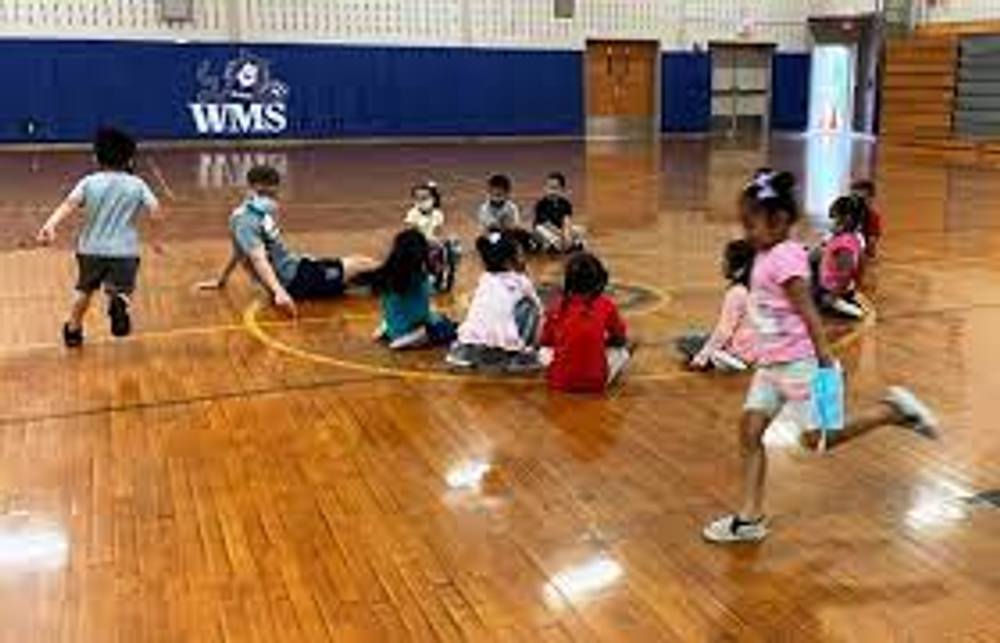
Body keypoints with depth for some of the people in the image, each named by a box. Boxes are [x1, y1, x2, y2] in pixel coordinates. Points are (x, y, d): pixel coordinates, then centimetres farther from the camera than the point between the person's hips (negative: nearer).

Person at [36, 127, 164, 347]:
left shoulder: (89, 182, 4)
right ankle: (118, 302, -42)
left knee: (85, 291, 25)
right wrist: (156, 238, 5)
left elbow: (69, 205, -12)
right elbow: (155, 212, -9)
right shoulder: (137, 184, 2)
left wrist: (50, 225, -24)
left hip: (91, 248, 3)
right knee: (121, 292, -5)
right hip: (124, 251, -3)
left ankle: (73, 330, 42)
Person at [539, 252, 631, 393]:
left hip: (559, 382, 1)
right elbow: (621, 339, 7)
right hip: (595, 384, -1)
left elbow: (545, 342, 6)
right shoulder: (606, 305, -10)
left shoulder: (558, 305, -7)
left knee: (545, 353, 30)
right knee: (622, 351, 24)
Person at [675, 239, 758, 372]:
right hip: (753, 351, 8)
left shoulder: (736, 293, -21)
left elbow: (724, 330, -20)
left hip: (739, 353, -8)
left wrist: (702, 357, -15)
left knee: (684, 342, 2)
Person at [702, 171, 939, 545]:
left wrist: (825, 362, -22)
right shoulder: (766, 257, 7)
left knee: (818, 440, 3)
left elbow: (808, 313, -22)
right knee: (749, 431, 4)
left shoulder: (784, 258, -19)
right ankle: (749, 519, 10)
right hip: (770, 363, 9)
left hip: (796, 363, -9)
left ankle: (894, 410, 16)